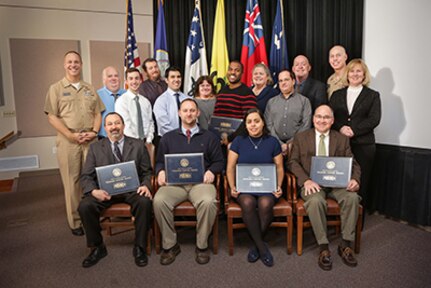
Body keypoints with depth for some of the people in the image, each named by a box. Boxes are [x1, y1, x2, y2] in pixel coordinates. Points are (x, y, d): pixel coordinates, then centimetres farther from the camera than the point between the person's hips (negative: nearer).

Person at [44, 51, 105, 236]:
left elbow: (98, 113, 12)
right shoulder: (56, 88, 4)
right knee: (71, 181, 1)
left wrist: (94, 132, -5)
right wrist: (71, 135, -12)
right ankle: (75, 222, 12)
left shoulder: (89, 89, 14)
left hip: (91, 140, 3)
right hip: (68, 141, -3)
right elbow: (52, 116, -3)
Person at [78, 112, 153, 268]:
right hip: (105, 190, 2)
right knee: (85, 206, -25)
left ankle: (139, 248, -11)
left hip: (132, 189, -1)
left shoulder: (138, 145, 9)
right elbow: (86, 176, 4)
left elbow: (147, 171, 7)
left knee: (144, 202, -32)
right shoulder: (95, 148, 11)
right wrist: (94, 191, -18)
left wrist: (146, 185, -16)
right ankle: (97, 247, -1)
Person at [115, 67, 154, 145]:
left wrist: (148, 140, -1)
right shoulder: (121, 101, -7)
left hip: (145, 142, 4)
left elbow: (150, 122, 11)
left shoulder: (146, 101, 10)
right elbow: (125, 125, -12)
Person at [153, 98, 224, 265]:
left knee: (208, 202, -34)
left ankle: (202, 245, -12)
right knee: (159, 201, -30)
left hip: (200, 181, -1)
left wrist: (211, 171, -8)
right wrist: (161, 171, -5)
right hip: (174, 182, 1)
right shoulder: (168, 138, 20)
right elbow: (160, 161, 17)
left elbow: (219, 161, 12)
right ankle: (169, 245, -10)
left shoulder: (209, 137, 17)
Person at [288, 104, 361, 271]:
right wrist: (306, 180, -15)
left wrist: (354, 179, -13)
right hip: (312, 183, -2)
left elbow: (352, 163, 10)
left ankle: (345, 245, -12)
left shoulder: (342, 139, 16)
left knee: (352, 198, -28)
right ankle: (323, 247, -20)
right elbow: (293, 162, 3)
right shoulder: (300, 138, 11)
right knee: (316, 201, -34)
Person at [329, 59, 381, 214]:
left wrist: (354, 130, -13)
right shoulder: (337, 94, 16)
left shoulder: (373, 95, 9)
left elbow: (374, 119, -3)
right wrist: (341, 128, -12)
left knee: (360, 182, -1)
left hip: (363, 144, -1)